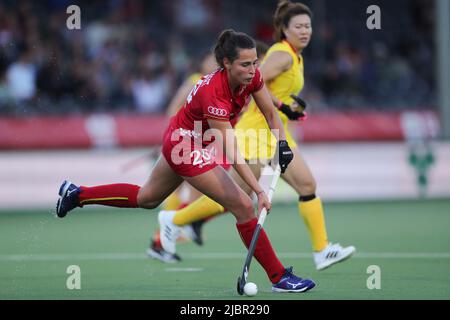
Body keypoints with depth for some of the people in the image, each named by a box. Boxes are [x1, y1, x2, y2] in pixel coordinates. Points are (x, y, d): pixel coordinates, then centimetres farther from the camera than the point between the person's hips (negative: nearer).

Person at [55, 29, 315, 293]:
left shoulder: (252, 76, -16)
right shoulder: (212, 94, -37)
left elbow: (271, 114, -1)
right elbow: (232, 154, -37)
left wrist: (283, 144, -16)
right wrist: (259, 191, -40)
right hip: (188, 147, -9)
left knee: (146, 198, 27)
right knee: (244, 207, -12)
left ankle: (77, 194, 41)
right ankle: (279, 277, -3)